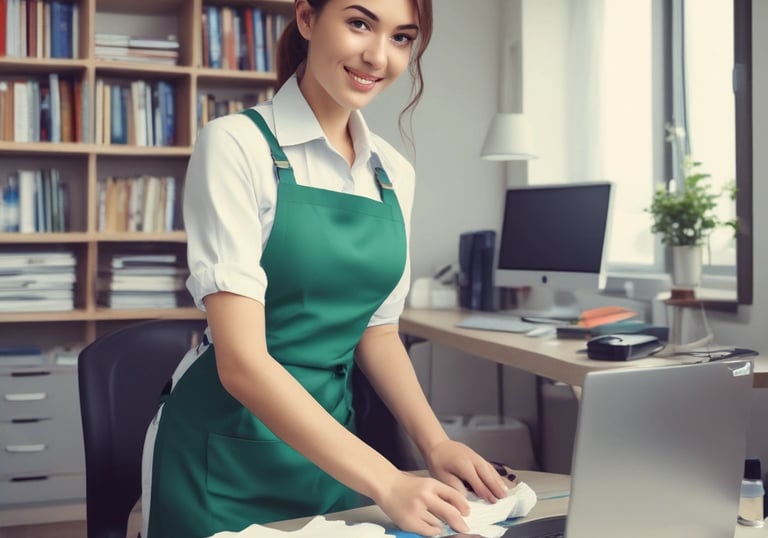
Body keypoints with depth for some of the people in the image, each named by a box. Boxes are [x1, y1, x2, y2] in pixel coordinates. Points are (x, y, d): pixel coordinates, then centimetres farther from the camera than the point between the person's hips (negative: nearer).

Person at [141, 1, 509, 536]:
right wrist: (385, 482, -26)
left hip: (331, 442, 6)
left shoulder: (395, 173, 3)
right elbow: (242, 359, -21)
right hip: (226, 451, -5)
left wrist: (436, 443, -3)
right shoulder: (237, 144, -15)